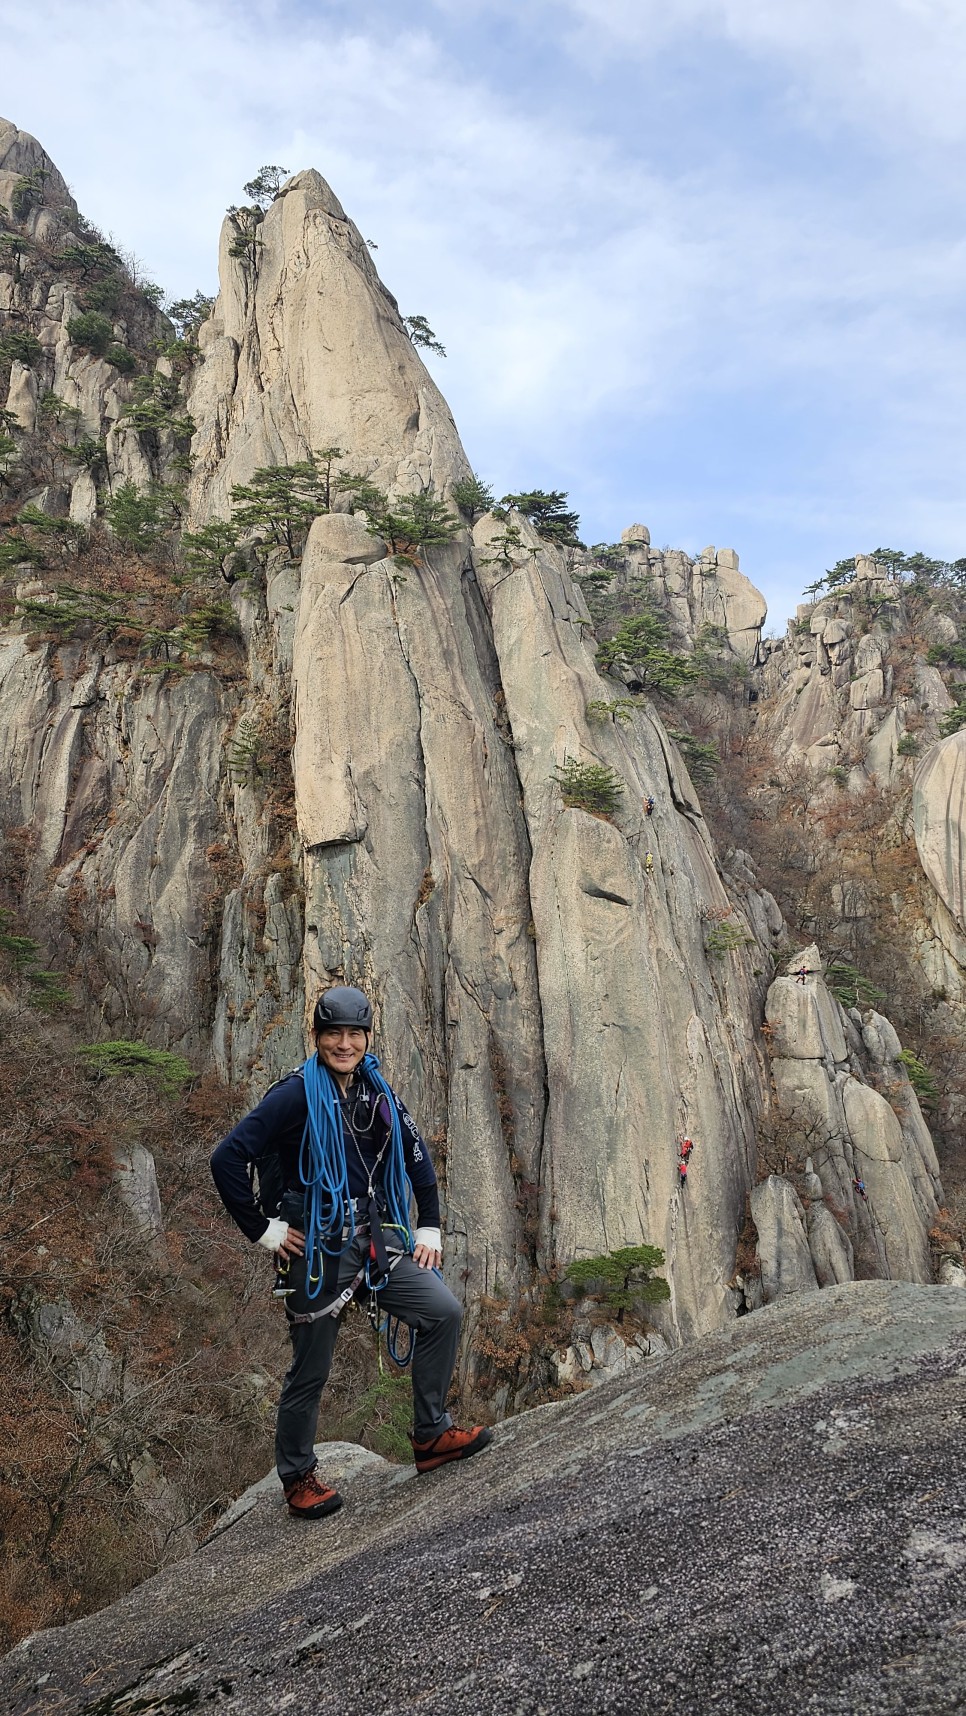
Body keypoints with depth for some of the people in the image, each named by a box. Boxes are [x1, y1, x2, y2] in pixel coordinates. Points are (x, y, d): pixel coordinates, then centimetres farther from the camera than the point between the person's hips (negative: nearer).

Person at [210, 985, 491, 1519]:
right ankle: (298, 1478, 28)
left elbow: (417, 1157, 17)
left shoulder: (378, 1093, 6)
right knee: (311, 1369, 6)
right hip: (317, 1248, -6)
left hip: (376, 1241, 6)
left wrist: (429, 1228, 11)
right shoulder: (296, 1095, -13)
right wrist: (262, 1230, -12)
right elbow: (227, 1159, -16)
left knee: (444, 1312, -4)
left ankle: (430, 1435, 11)